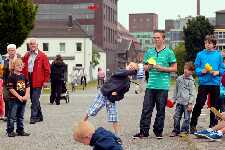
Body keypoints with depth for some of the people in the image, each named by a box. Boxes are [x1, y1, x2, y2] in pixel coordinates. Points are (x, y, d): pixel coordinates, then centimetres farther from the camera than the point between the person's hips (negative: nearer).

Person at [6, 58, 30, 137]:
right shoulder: (11, 77, -10)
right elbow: (11, 88, -15)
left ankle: (20, 130, 22)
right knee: (12, 116, -2)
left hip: (23, 100, 6)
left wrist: (26, 96, -4)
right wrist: (19, 96, -16)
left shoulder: (23, 76, 10)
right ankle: (10, 131, 4)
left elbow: (28, 87, 11)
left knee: (20, 116, 14)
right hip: (14, 99, -6)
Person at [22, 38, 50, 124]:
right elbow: (23, 68, 14)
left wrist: (46, 81, -7)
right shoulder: (26, 56, 13)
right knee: (34, 100, 12)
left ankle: (33, 117, -8)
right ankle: (39, 116, 23)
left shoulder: (42, 56, -1)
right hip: (28, 80, 5)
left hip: (38, 81, -5)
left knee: (35, 100, -10)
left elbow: (47, 69, -2)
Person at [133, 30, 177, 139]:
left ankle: (158, 131, 14)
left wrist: (162, 68, -11)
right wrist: (149, 67, -4)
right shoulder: (149, 52, 13)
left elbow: (174, 68, 1)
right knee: (146, 109, -1)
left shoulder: (169, 52, 1)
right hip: (151, 85, 3)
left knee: (160, 110, 4)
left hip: (163, 86, -3)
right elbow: (144, 67, 19)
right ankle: (143, 131, 2)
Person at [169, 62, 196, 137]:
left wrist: (190, 103, -12)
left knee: (186, 118, 2)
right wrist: (174, 99, 15)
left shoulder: (191, 81, -6)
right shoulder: (179, 78, 9)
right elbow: (176, 90, 18)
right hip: (179, 102, 5)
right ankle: (176, 130, 14)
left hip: (187, 103, -5)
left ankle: (184, 130, 12)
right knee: (176, 117, 5)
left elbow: (192, 93, -7)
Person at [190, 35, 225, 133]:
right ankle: (193, 125, 3)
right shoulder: (200, 54, 2)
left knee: (214, 106, 8)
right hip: (203, 83, -1)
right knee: (199, 104, -5)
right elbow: (196, 69, 5)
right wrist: (202, 71, -13)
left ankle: (213, 125, 20)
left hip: (215, 84, 2)